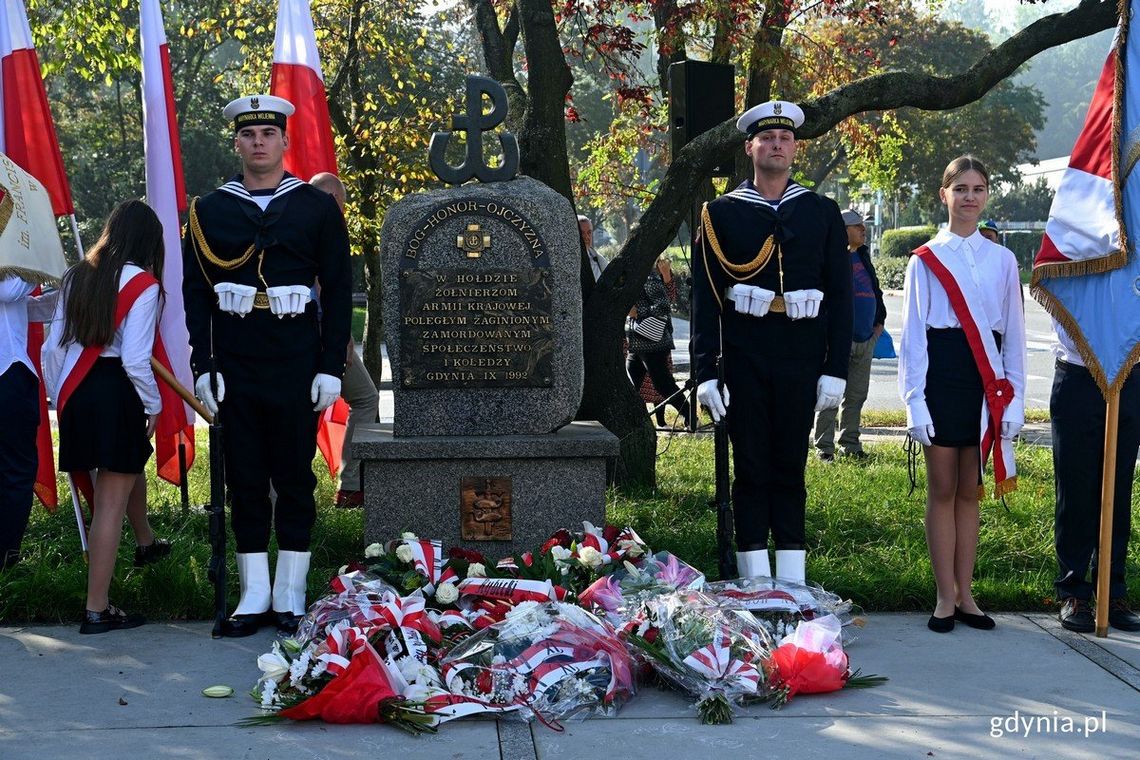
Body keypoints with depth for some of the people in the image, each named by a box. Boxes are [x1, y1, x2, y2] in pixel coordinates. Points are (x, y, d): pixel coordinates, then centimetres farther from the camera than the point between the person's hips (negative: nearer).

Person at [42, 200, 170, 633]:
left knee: (130, 469, 31)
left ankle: (146, 544, 55)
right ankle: (97, 610, 1)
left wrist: (60, 397, 21)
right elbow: (135, 359, -17)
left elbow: (53, 348, 10)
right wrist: (154, 405, -2)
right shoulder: (142, 284, -11)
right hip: (117, 392, -7)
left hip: (76, 393, 8)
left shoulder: (77, 277, 8)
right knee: (112, 501, -2)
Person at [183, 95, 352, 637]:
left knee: (295, 478, 4)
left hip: (297, 368, -1)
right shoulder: (209, 211, 7)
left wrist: (331, 368, -5)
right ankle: (255, 595, 14)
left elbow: (338, 291, 2)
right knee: (244, 480, 6)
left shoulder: (318, 207, 3)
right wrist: (203, 367, -2)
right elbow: (195, 293, 6)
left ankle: (290, 596, 14)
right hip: (234, 369, 2)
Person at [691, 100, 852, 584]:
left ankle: (793, 584, 12)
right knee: (750, 466, 2)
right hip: (743, 356, -1)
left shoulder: (823, 213, 8)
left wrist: (835, 370, 0)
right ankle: (755, 583, 9)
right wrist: (706, 372, -4)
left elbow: (840, 295, 7)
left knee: (791, 466, 6)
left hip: (802, 355, 1)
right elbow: (705, 298, 3)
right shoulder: (721, 213, 5)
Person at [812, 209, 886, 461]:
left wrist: (879, 322, 17)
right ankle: (824, 447, 2)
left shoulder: (863, 257, 16)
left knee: (857, 395, 12)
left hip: (865, 340, 8)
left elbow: (875, 291, 26)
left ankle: (850, 443, 20)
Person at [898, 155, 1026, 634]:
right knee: (942, 489, 1)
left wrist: (1014, 398, 4)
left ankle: (965, 595, 15)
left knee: (969, 490, 8)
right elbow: (912, 335, 1)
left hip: (987, 379, 2)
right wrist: (914, 401, -6)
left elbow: (1013, 333, 10)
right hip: (941, 374, -2)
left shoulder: (1002, 260, 9)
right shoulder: (925, 260, 3)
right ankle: (946, 598, 8)